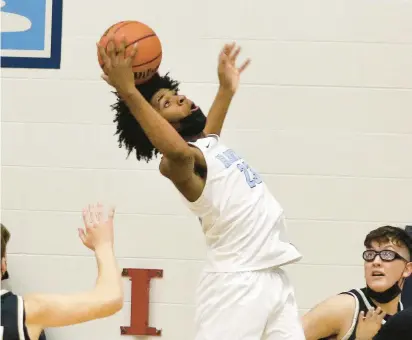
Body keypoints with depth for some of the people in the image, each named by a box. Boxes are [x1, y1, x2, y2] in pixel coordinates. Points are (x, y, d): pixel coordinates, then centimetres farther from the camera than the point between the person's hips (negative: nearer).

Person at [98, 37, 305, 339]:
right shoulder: (178, 162, -14)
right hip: (236, 283, -9)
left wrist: (227, 89, 49)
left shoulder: (208, 144, 16)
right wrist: (128, 92, -42)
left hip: (273, 277, 9)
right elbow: (175, 149, -40)